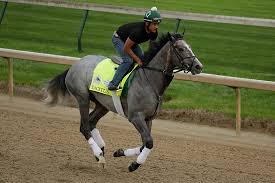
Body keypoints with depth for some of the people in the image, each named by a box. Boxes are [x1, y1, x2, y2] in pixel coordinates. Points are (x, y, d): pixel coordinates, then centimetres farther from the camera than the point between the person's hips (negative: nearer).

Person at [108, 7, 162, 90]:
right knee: (128, 60, -23)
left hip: (132, 41, 8)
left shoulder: (154, 33, -21)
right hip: (118, 39, -8)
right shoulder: (138, 31, -41)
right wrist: (137, 60, -24)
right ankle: (113, 84, -21)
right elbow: (126, 48, -32)